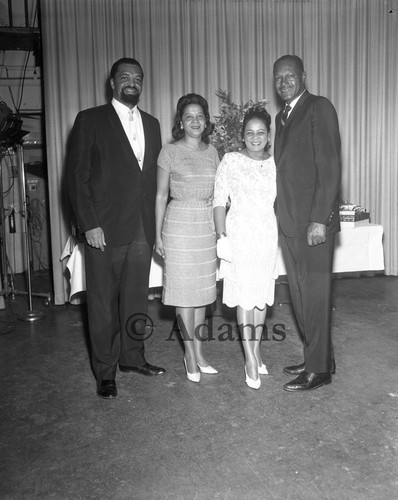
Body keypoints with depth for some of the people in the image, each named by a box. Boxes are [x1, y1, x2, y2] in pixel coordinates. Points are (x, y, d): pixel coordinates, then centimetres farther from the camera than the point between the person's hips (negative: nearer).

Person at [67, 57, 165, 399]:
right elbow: (77, 176, -6)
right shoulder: (90, 120, -1)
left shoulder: (151, 124, 15)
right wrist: (89, 224, -13)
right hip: (105, 229, -4)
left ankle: (132, 357, 29)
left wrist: (155, 223, 7)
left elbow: (155, 177, 15)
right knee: (103, 301, 4)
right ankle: (105, 371, 18)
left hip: (143, 229, 5)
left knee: (137, 298, 12)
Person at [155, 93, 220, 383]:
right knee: (184, 291, -1)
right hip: (179, 224, -4)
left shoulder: (212, 151, 9)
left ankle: (198, 352, 22)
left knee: (203, 290, 9)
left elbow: (217, 193, 13)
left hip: (207, 226, 4)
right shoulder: (170, 152, -3)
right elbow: (161, 195, -1)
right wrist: (158, 235, -4)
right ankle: (191, 355, 12)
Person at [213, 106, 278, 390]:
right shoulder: (231, 161, -2)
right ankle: (250, 357, 4)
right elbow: (220, 201, -3)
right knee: (244, 294, -3)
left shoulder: (275, 164, 7)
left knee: (262, 293, 10)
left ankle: (256, 348, 25)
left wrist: (282, 236, 6)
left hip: (268, 235, 4)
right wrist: (222, 235, -10)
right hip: (240, 234, -3)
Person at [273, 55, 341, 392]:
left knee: (315, 295, -1)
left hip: (314, 223, -8)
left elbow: (330, 166, -13)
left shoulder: (319, 108, -5)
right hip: (289, 223, 8)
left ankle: (319, 369, 12)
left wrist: (320, 219, -18)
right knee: (299, 296, 13)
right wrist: (281, 218, 10)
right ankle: (316, 357, 27)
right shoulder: (282, 117, 19)